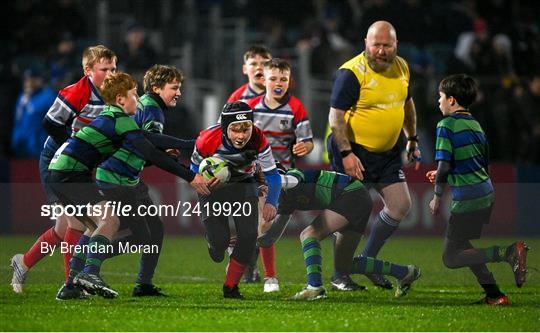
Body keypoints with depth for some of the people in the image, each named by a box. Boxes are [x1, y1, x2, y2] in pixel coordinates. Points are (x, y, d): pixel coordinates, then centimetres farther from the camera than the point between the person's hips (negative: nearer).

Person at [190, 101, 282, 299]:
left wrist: (271, 202, -31)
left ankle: (231, 287, 3)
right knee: (219, 242, -13)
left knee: (248, 235, -16)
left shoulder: (258, 140, -27)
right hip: (213, 186, -2)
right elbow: (195, 168, -11)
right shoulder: (208, 140, -31)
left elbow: (272, 174, -16)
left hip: (243, 184, 2)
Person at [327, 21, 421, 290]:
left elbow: (407, 103, 22)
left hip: (387, 151, 7)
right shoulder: (352, 73, -18)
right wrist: (346, 154, -28)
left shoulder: (401, 67, 5)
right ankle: (340, 274, 9)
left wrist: (412, 140, 21)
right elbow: (336, 116, -21)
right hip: (353, 150, -7)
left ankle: (368, 260, 21)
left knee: (401, 205, 3)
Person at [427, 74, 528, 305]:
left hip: (467, 199, -8)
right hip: (487, 194, 8)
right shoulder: (475, 125, 15)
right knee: (463, 247, 22)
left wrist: (437, 197, -5)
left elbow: (444, 165, -17)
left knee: (451, 258, -3)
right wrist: (441, 175, 26)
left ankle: (509, 252, -19)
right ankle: (493, 294, 14)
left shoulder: (446, 125, -10)